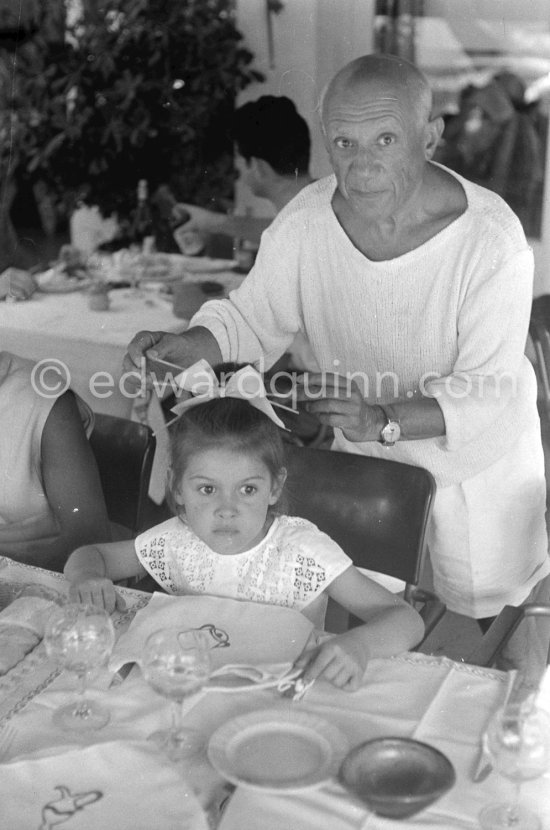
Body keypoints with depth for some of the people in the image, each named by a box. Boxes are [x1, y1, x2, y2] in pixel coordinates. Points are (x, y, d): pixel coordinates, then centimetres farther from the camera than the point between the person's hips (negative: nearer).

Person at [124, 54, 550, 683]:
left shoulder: (489, 237, -30)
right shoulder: (306, 220, -18)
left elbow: (486, 393, -30)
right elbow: (255, 315, -3)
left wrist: (385, 420, -47)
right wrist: (188, 346, -24)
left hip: (476, 455, -3)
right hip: (362, 446, 4)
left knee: (487, 605, 14)